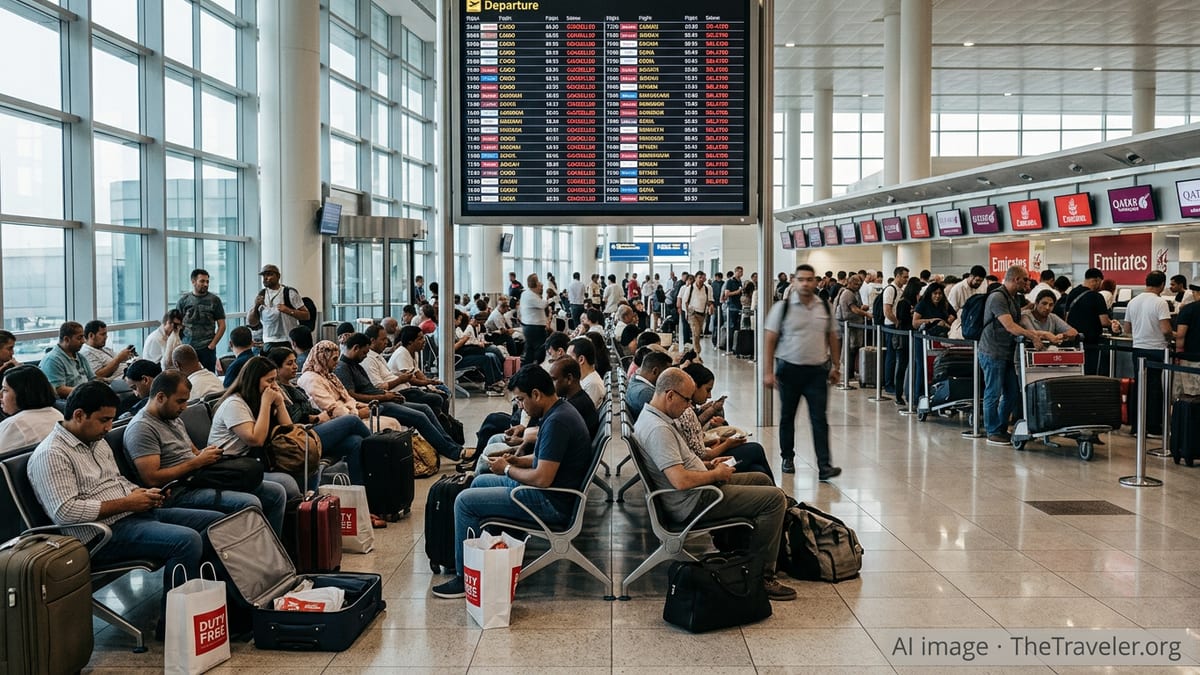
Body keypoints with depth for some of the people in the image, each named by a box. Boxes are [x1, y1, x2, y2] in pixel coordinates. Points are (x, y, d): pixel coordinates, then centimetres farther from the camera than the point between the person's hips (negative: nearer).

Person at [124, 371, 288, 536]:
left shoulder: (174, 419, 19)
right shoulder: (141, 428, -11)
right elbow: (152, 479, -19)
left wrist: (205, 454, 1)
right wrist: (197, 462, -15)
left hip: (201, 479, 10)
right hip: (179, 493, -10)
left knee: (277, 492, 0)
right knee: (250, 504, -30)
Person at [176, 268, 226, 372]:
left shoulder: (214, 300, 4)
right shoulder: (183, 300, 8)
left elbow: (221, 325, 4)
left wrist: (212, 344, -5)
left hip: (207, 349, -1)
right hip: (186, 348, 1)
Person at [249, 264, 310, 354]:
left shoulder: (290, 293, -2)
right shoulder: (260, 295, 9)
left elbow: (306, 316, -5)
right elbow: (252, 322, 9)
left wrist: (289, 311, -19)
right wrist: (255, 306, -8)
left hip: (289, 342, -3)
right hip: (268, 343, 3)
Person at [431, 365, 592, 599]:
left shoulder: (557, 422, -25)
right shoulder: (560, 411, 7)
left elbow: (543, 478, -28)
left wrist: (507, 469, -12)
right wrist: (516, 461, 5)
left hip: (551, 503, -11)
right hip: (549, 492, 11)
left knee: (465, 501, -9)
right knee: (480, 481, 23)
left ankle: (465, 578, 0)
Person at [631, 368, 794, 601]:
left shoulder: (655, 417, 10)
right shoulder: (658, 429, -25)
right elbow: (680, 480, -31)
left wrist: (707, 465, 11)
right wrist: (716, 474, -14)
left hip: (695, 494, 11)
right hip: (692, 504, -11)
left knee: (762, 479, 23)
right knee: (775, 498, -13)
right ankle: (762, 577, -9)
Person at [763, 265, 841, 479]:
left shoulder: (825, 308, 5)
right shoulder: (783, 307, -5)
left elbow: (832, 338, 14)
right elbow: (770, 340, -5)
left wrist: (835, 366, 11)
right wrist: (768, 371, -10)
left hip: (817, 370, 1)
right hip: (789, 369, -1)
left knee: (820, 419, -4)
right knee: (787, 416, 12)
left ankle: (824, 465, -6)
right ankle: (788, 458, 28)